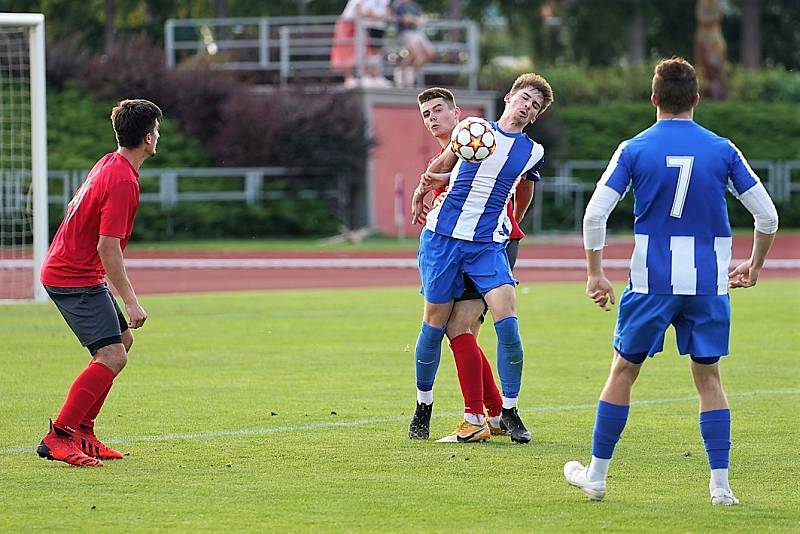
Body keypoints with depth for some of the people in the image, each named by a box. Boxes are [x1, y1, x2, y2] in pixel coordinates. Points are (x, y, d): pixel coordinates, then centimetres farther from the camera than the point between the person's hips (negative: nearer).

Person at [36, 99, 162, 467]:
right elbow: (107, 247, -25)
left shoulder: (109, 164, 10)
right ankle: (57, 437, -20)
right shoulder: (123, 181, -21)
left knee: (123, 340, 19)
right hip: (76, 279, -11)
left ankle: (81, 431, 20)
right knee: (112, 356, -17)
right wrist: (130, 301, -22)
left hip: (69, 269, 11)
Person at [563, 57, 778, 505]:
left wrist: (595, 273, 2)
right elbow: (767, 216, 2)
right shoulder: (722, 150, 0)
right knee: (709, 377, 10)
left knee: (624, 371, 11)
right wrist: (754, 267, 18)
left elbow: (595, 214, -7)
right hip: (709, 283, 1)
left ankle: (596, 475, 15)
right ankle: (721, 485, 5)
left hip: (651, 281, -1)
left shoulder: (634, 150, -3)